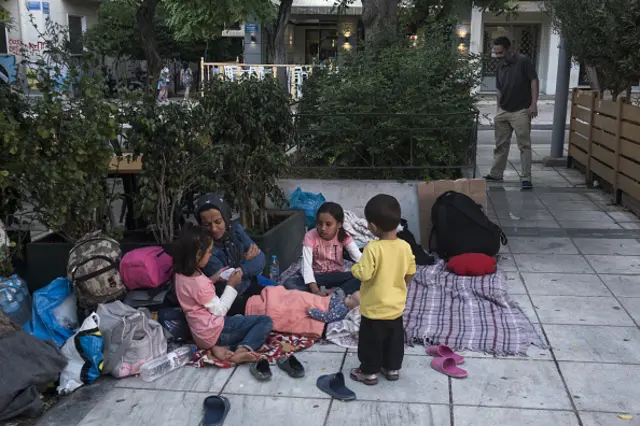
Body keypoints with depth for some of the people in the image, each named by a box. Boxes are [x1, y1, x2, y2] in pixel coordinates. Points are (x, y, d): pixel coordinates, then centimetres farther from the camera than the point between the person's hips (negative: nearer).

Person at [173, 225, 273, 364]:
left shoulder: (181, 274, 1)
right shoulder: (199, 283, -25)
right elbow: (219, 310, -15)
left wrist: (213, 279, 8)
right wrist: (231, 285, -8)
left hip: (201, 334, 9)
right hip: (213, 332, -9)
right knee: (265, 321, -7)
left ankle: (222, 347, 0)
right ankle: (242, 350, -24)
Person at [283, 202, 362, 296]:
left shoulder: (344, 237, -9)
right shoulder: (310, 236, -15)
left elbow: (359, 257, -20)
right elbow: (306, 264, -23)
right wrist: (315, 291, -36)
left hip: (336, 276, 0)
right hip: (316, 276, 0)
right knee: (289, 284, -30)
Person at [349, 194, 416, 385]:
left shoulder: (373, 248, -26)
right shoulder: (405, 247, -8)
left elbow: (363, 274, -26)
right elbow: (410, 273, 3)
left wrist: (355, 267, -5)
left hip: (374, 308, -5)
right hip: (396, 306, 6)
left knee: (371, 341, 13)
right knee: (395, 339, 22)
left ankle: (369, 372, 26)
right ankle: (392, 369, 36)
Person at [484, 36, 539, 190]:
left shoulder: (523, 61, -9)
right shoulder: (499, 67, 10)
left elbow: (534, 81, -11)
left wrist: (533, 103, -18)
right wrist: (498, 110, 15)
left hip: (521, 111, -7)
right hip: (503, 111, 7)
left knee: (524, 145, -3)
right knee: (501, 145, 12)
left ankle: (526, 178, -1)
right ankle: (496, 174, 22)